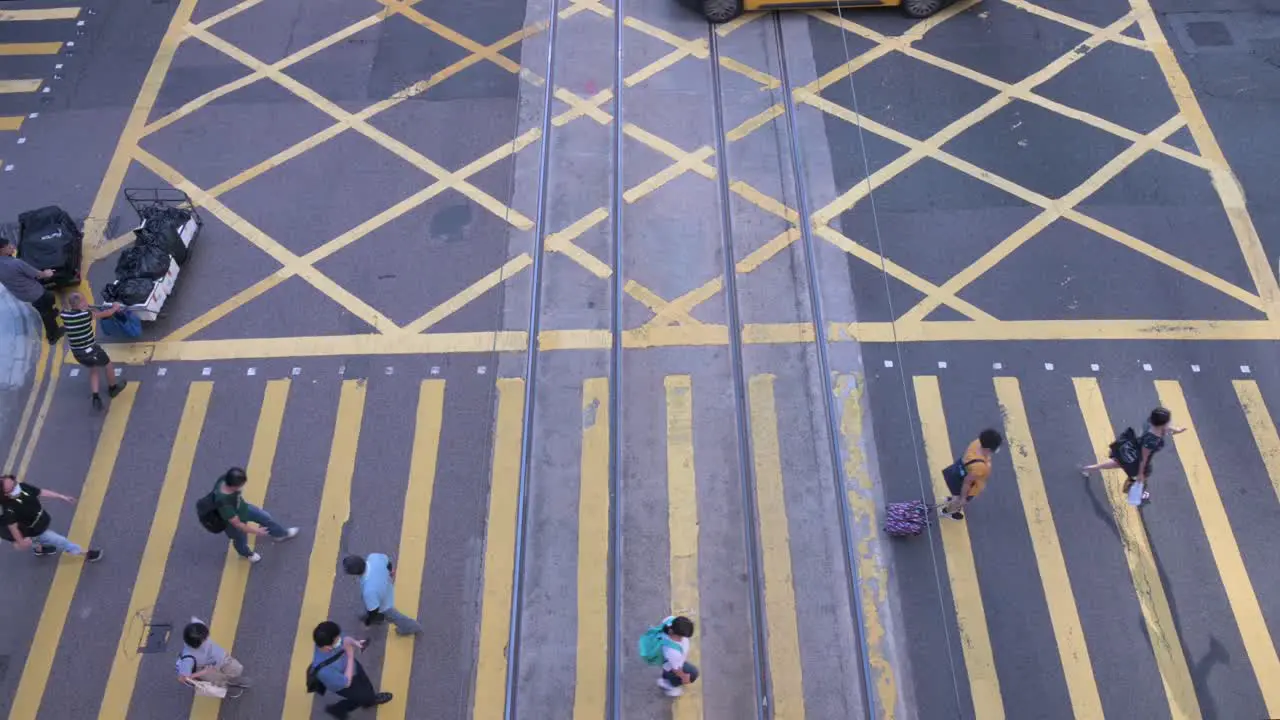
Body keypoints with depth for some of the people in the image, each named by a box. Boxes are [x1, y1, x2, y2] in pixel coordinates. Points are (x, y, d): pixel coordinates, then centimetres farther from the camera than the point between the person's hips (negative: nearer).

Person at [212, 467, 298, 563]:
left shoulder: (226, 478, -32)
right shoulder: (224, 503, -48)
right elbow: (237, 524, -32)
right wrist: (256, 531, -17)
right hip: (233, 523, -5)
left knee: (265, 518, 22)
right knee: (241, 540, 27)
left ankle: (282, 533, 52)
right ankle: (246, 553, 63)